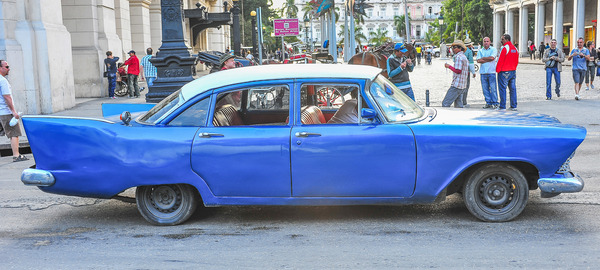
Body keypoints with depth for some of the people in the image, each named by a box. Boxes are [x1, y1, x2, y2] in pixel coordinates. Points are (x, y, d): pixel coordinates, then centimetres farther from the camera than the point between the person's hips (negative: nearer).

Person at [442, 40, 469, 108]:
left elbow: (458, 71, -20)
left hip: (456, 85, -10)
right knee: (458, 105, 11)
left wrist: (449, 66, -10)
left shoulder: (458, 57, -12)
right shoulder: (464, 57, 20)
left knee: (445, 103, -10)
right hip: (462, 86, 10)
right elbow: (467, 73, 24)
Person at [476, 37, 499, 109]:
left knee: (493, 88, -7)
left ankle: (495, 103, -2)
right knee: (485, 89, 3)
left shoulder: (493, 49, 6)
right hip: (483, 72, 3)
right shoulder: (480, 51, 14)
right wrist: (488, 59, -6)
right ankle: (488, 103, 11)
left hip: (491, 71, -3)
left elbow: (492, 58, -12)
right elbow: (478, 60, 0)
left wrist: (483, 58, 0)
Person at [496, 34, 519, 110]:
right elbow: (516, 61, 16)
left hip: (504, 72, -8)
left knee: (502, 88, -3)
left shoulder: (505, 48, -13)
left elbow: (500, 61, -14)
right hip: (513, 71, 8)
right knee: (513, 88, 9)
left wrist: (498, 70, -5)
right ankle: (514, 106, 12)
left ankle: (502, 106, -3)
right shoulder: (515, 48, 12)